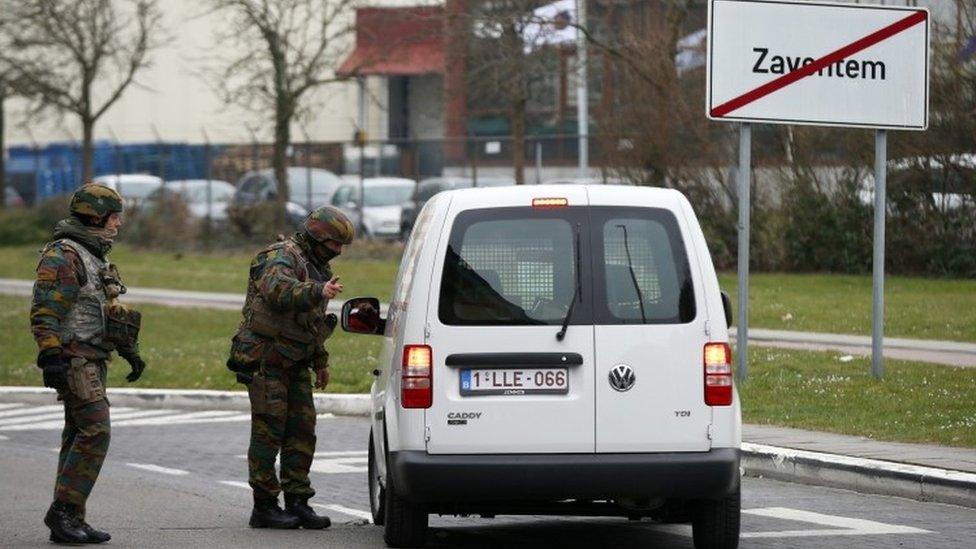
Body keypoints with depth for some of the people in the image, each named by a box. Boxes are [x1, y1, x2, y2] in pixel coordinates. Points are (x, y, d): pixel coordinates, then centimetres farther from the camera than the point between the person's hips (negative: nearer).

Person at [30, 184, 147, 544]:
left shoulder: (93, 257, 18)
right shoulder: (62, 257, -14)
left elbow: (107, 309, 28)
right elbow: (44, 313, -20)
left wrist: (130, 350, 24)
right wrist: (51, 358, -27)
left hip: (92, 362, 10)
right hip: (74, 361, -10)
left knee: (80, 437, 8)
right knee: (95, 432, -16)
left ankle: (69, 522, 9)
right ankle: (63, 512, -14)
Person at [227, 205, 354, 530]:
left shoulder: (316, 267, 18)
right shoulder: (281, 257, -13)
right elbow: (279, 290, -36)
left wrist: (320, 362, 30)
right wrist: (318, 292, -49)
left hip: (295, 364, 9)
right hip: (265, 360, -9)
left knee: (302, 431, 4)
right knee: (268, 431, -9)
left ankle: (297, 503, 7)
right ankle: (264, 507, -6)